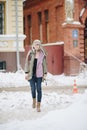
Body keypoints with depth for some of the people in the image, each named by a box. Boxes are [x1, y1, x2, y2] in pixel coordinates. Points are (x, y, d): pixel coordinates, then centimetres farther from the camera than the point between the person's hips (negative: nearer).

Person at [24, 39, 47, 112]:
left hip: (39, 74, 0)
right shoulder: (30, 53, -1)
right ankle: (34, 100, 34)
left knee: (39, 89, -1)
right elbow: (27, 63, 2)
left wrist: (45, 73, 2)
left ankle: (38, 105, 7)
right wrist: (27, 73, -2)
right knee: (33, 89, 3)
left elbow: (44, 64, 5)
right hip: (31, 74, 0)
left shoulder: (42, 54, 0)